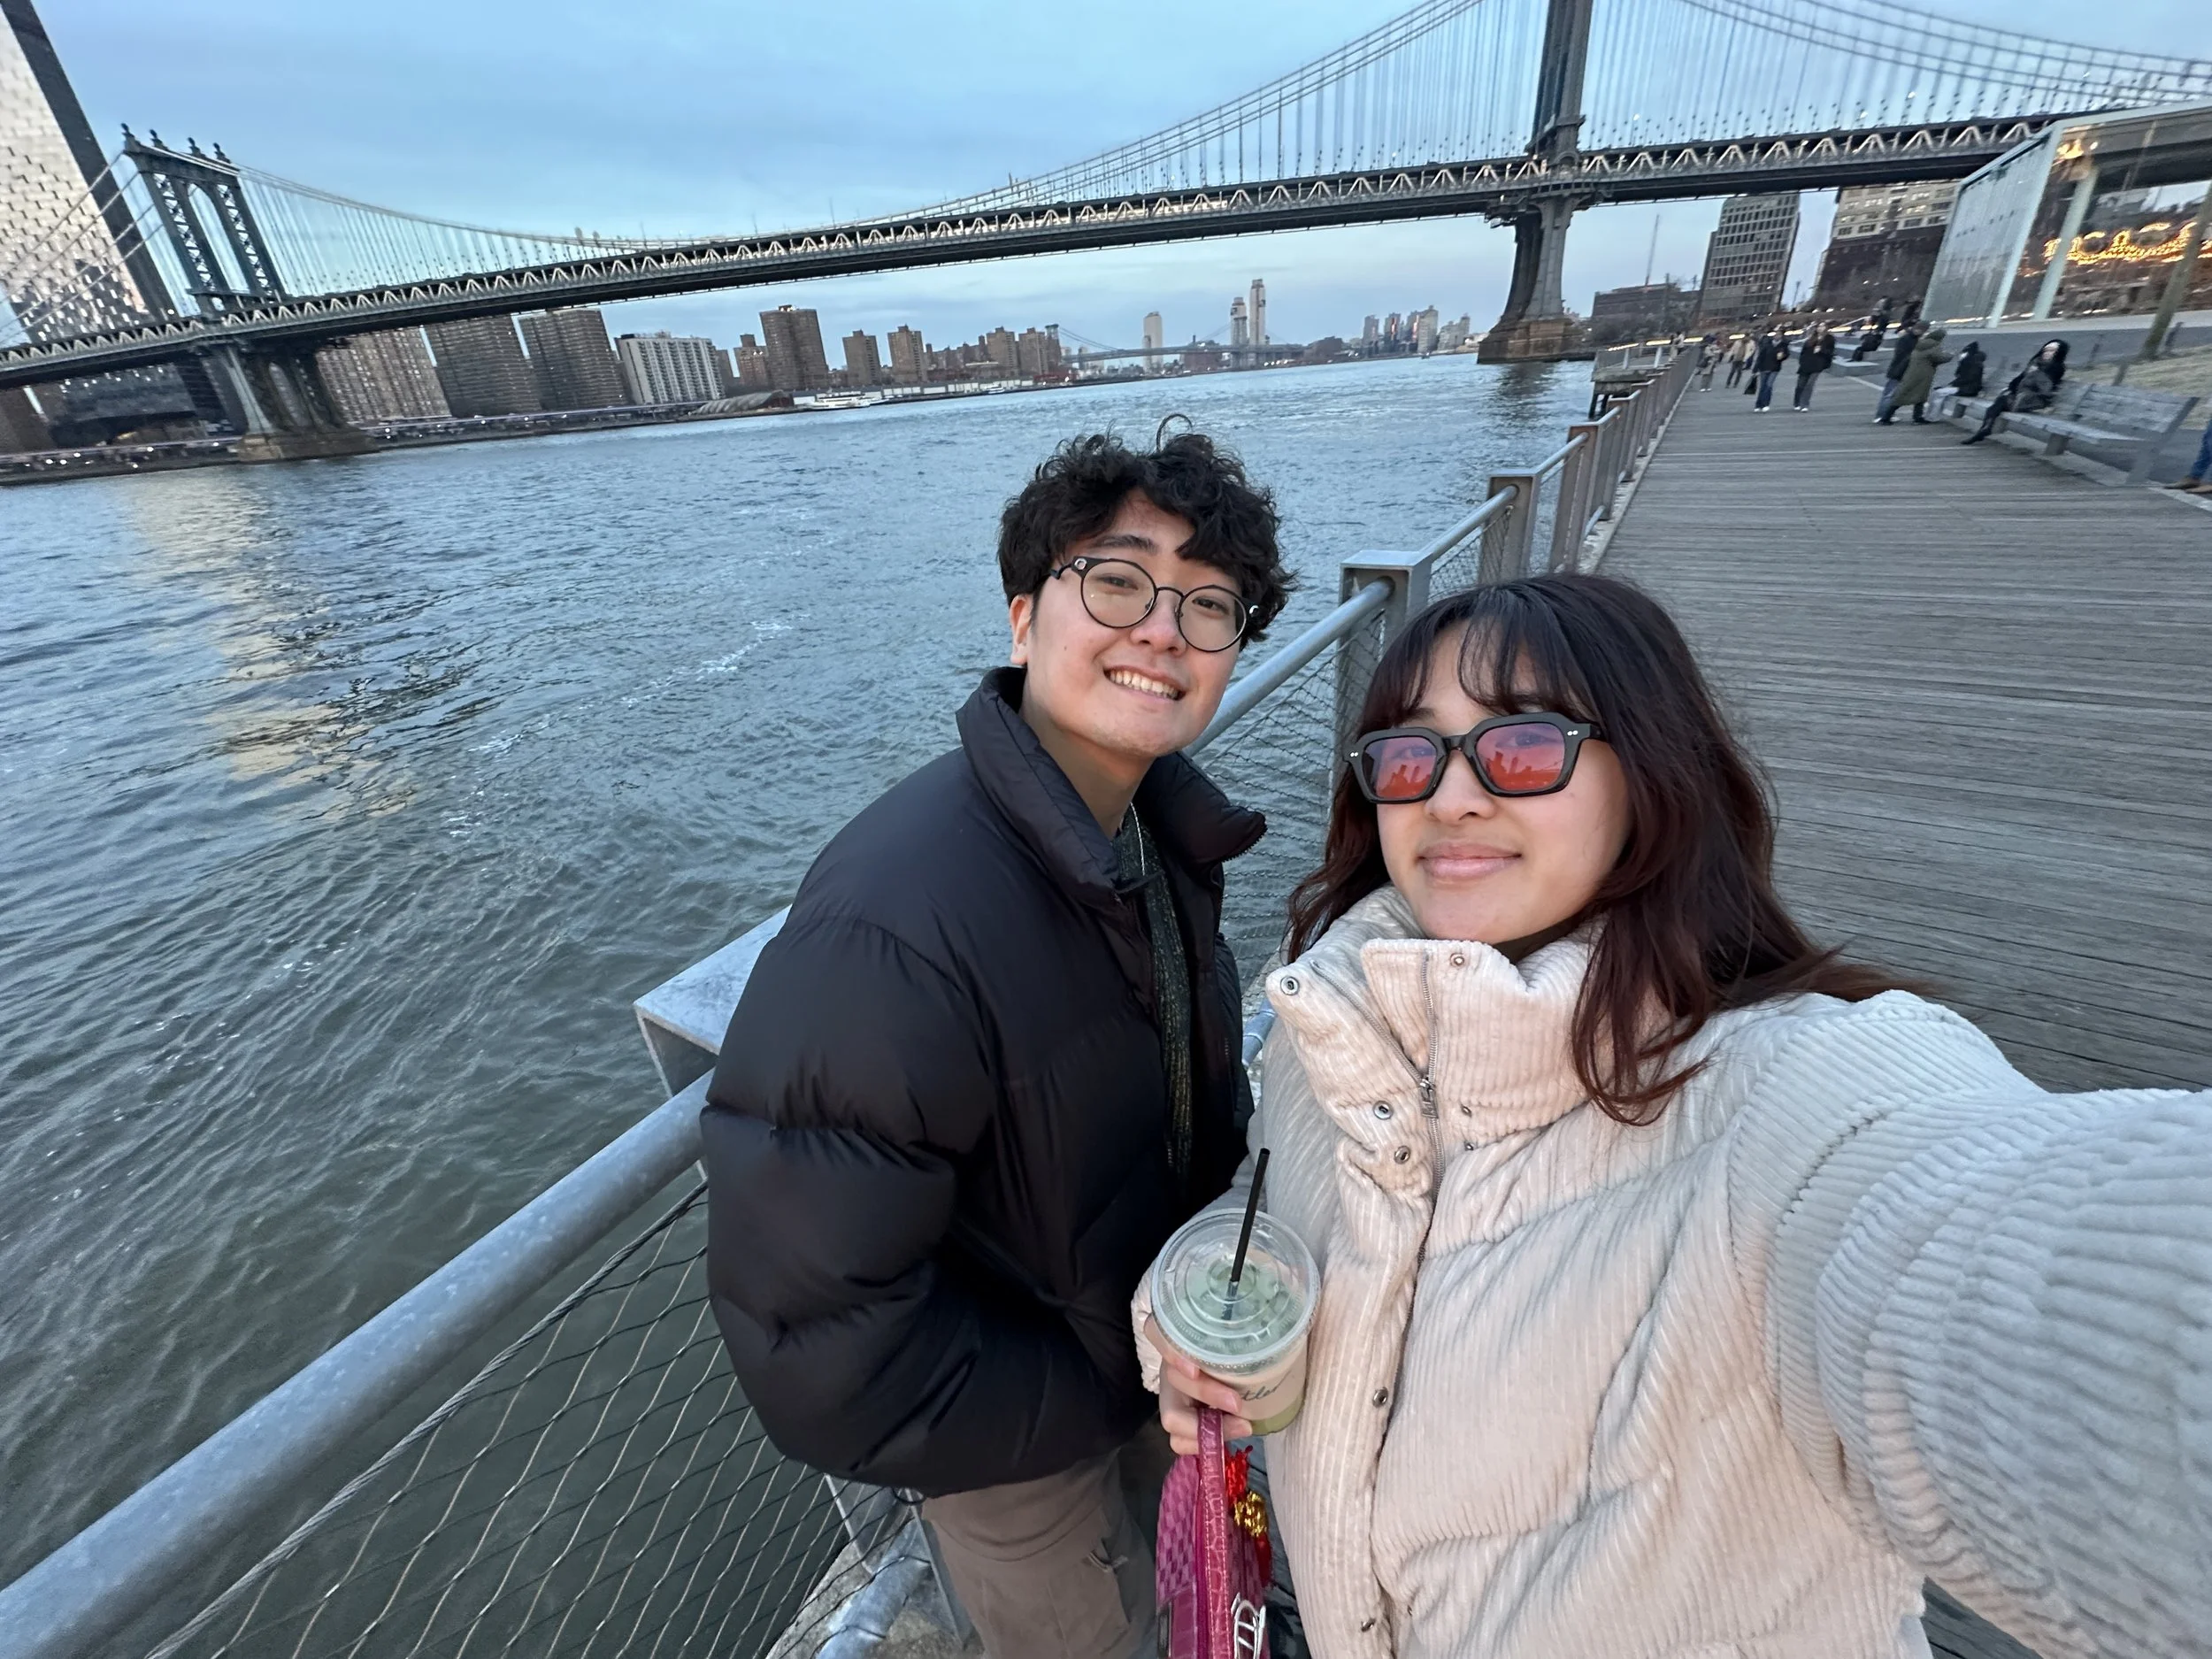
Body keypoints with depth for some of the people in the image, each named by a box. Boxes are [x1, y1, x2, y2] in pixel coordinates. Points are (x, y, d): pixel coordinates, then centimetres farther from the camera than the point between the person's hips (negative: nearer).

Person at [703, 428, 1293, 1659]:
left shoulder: (1164, 828, -14)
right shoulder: (889, 931, -39)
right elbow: (820, 1348, -31)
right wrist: (1114, 1396, -20)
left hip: (1153, 1341, 6)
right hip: (1018, 1446, -6)